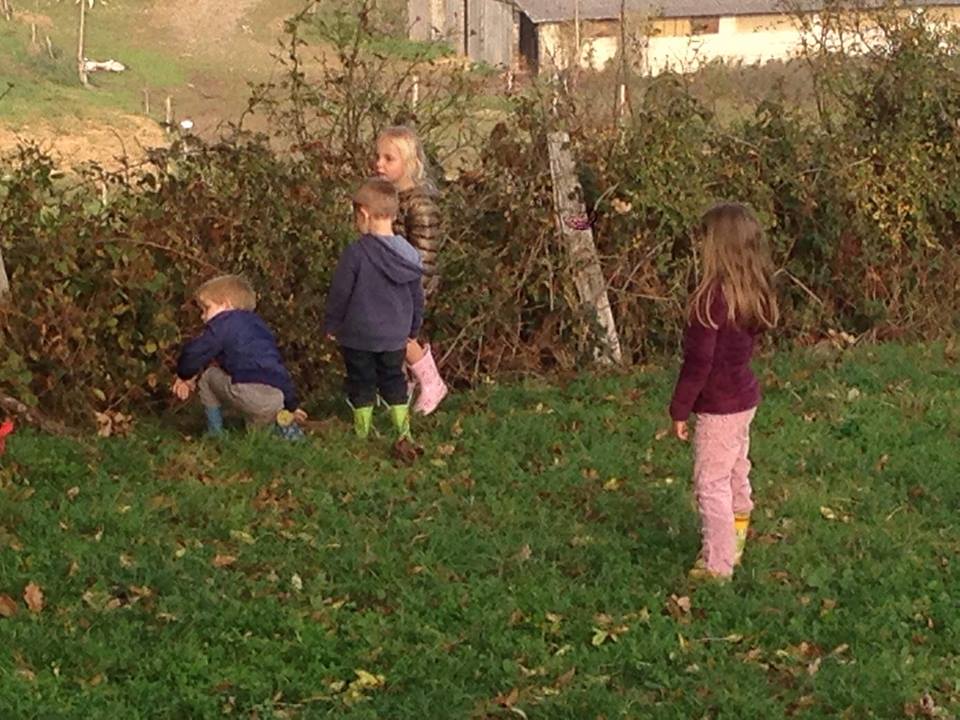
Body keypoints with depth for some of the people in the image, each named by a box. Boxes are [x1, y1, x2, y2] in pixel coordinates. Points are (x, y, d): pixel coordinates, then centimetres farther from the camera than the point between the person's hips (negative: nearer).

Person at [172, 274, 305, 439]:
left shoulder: (223, 322, 8)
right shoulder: (258, 324, 32)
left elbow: (194, 353, 2)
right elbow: (279, 367, 37)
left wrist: (185, 376, 25)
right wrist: (291, 405, 44)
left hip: (249, 391, -7)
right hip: (278, 400, 7)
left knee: (207, 376, 17)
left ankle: (215, 435, 16)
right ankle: (281, 422, 2)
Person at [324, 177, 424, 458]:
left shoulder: (356, 252, -18)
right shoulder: (409, 255, -1)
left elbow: (339, 293, -11)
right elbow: (417, 298, 9)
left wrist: (331, 325, 4)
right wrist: (412, 329, 23)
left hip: (359, 335, -4)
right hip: (395, 337, 4)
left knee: (362, 384, 9)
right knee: (394, 382, 16)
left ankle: (362, 435, 17)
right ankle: (404, 433, 7)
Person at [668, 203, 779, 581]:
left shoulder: (712, 297, -24)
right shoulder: (754, 293, 1)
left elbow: (698, 361, -21)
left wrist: (680, 409, -12)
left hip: (718, 406, -8)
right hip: (744, 397, 8)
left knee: (711, 484, 2)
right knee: (736, 476, 20)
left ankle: (717, 565, 8)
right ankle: (735, 547, 34)